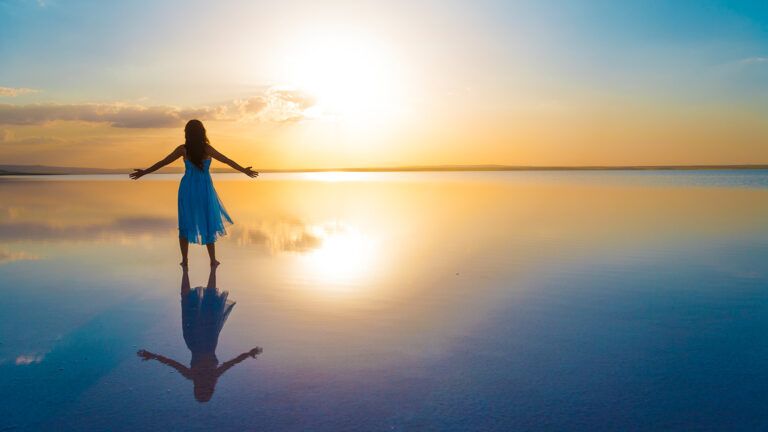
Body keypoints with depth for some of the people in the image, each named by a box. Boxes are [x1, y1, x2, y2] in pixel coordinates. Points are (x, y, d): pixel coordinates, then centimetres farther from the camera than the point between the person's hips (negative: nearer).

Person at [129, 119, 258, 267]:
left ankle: (184, 260, 12)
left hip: (187, 188, 1)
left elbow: (162, 163, 0)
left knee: (186, 223, 11)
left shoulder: (183, 149, -4)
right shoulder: (207, 149, -8)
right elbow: (227, 161, -3)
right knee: (208, 222, 8)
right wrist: (244, 171, 7)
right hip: (204, 189, -1)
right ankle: (213, 259, 10)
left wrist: (144, 172, 10)